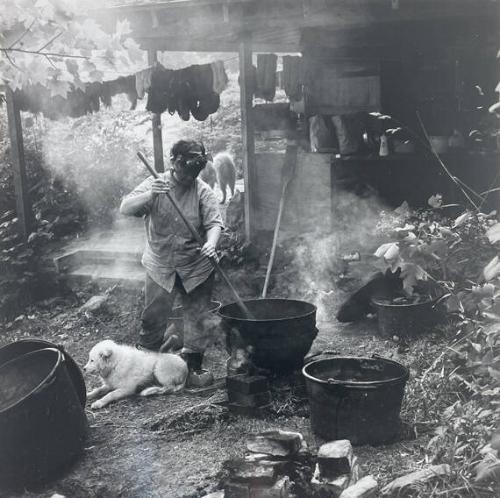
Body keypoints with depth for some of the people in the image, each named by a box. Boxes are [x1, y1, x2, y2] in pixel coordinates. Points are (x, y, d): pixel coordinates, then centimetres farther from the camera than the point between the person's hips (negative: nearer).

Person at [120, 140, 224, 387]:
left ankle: (193, 367, 22)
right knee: (152, 319, 4)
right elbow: (125, 209, -16)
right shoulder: (154, 184, -6)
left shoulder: (203, 191, -5)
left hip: (197, 268, 1)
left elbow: (214, 222, -11)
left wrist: (211, 243, -33)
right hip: (160, 267, -1)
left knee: (198, 320, 7)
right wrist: (150, 195, -35)